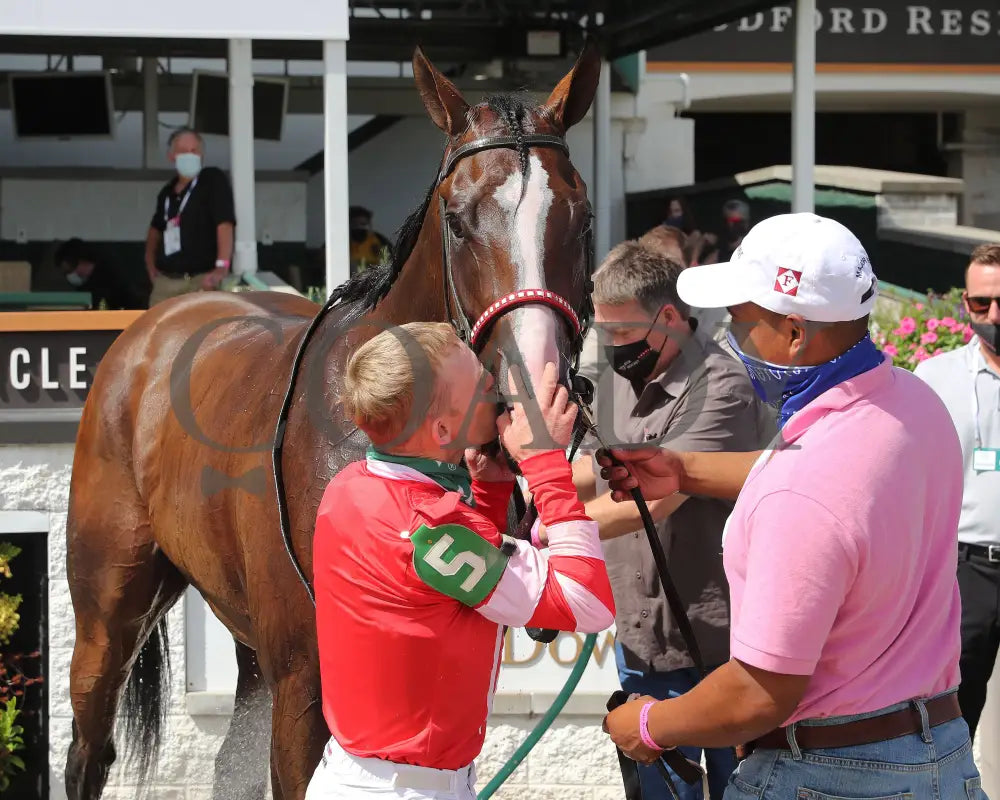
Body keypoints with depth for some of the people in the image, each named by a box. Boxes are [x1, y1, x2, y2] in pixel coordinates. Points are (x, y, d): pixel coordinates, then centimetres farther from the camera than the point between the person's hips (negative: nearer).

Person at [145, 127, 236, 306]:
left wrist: (222, 267, -29)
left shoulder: (213, 180, -5)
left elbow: (225, 224, -17)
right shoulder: (167, 192, 14)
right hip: (166, 281, 7)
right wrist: (150, 262, 18)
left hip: (201, 280, -7)